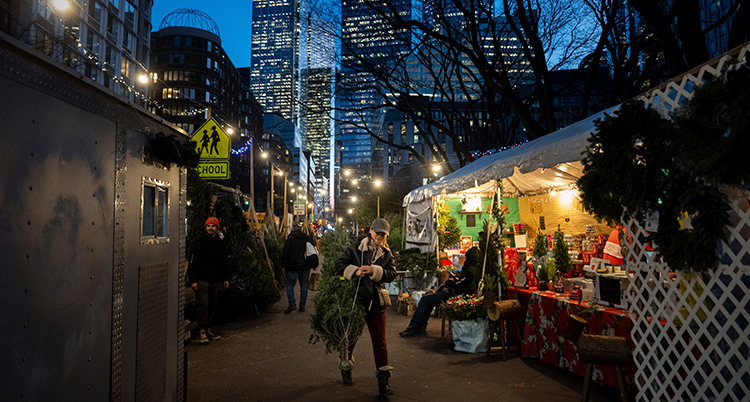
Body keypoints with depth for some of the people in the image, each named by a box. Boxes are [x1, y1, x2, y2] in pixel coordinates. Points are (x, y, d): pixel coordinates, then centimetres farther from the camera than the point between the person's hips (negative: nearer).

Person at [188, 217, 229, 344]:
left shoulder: (221, 244, 13)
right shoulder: (199, 243, -3)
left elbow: (225, 262, 22)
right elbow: (193, 263, -6)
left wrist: (226, 278, 17)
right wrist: (194, 280, -12)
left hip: (215, 281, 5)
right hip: (202, 280, -5)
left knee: (211, 306, 9)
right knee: (203, 305, -10)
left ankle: (208, 330, 18)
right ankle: (201, 332, -5)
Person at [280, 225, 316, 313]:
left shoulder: (290, 239, -3)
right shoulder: (309, 238, 8)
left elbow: (285, 254, -6)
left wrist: (283, 265, 2)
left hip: (293, 267, -3)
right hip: (305, 267, 4)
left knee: (290, 284, 5)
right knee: (304, 285, 10)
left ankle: (292, 303, -9)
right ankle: (302, 306, 12)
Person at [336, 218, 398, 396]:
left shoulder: (387, 254, 6)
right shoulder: (356, 247, -2)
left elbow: (392, 273, -6)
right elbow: (340, 264, -4)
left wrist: (373, 271, -20)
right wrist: (355, 271, -20)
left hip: (376, 302, 2)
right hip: (355, 299, -1)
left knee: (380, 340, 0)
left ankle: (383, 379, 6)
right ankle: (346, 367, 39)